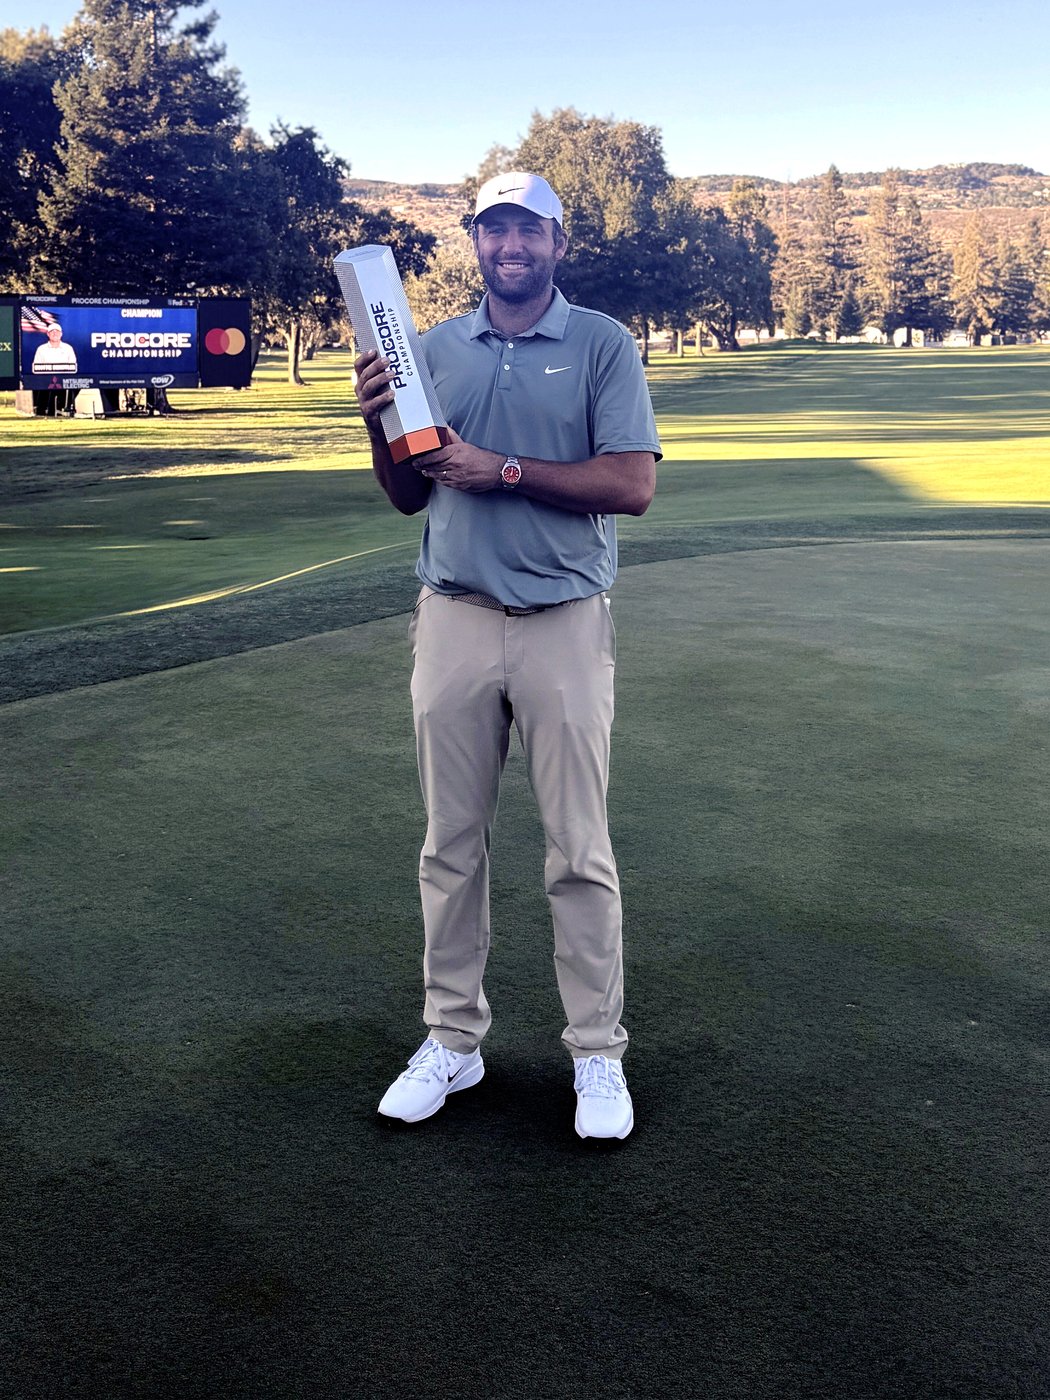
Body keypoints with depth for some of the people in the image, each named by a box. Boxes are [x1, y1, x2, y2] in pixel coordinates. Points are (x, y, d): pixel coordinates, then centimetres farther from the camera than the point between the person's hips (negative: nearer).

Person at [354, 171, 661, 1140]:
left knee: (580, 854, 1)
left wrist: (505, 470, -16)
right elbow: (409, 496, 13)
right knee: (451, 845, 9)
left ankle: (598, 1053, 15)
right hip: (453, 618, 4)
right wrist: (378, 422, -6)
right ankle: (452, 1041, 22)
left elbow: (633, 485, -11)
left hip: (565, 625, -3)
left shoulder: (603, 345, 0)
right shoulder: (437, 349, 12)